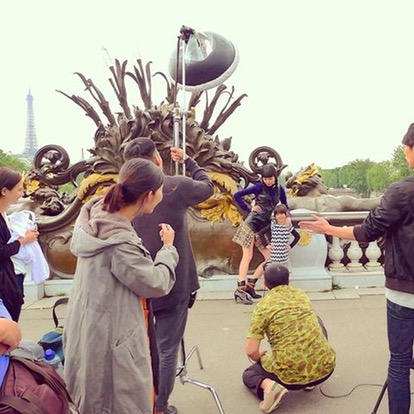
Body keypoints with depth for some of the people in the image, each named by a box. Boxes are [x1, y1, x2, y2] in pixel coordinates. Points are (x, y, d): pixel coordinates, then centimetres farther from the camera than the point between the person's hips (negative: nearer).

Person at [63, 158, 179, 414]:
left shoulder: (97, 214, -6)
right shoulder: (120, 242, -32)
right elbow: (158, 284, -20)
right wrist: (168, 247, -5)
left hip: (94, 324, 9)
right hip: (111, 335, -9)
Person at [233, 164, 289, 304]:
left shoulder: (280, 189, 8)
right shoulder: (258, 187, -5)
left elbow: (285, 207, 16)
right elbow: (237, 195, -6)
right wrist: (249, 208, -5)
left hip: (264, 227, 6)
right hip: (251, 223, -6)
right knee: (248, 256, -10)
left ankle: (249, 285, 7)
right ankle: (240, 290, -10)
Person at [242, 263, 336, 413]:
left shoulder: (263, 306, -5)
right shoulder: (301, 294, 12)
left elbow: (250, 351, -9)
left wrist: (259, 358, 16)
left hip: (291, 375, -4)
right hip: (325, 367, 4)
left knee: (248, 373, 27)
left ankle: (268, 385, -6)